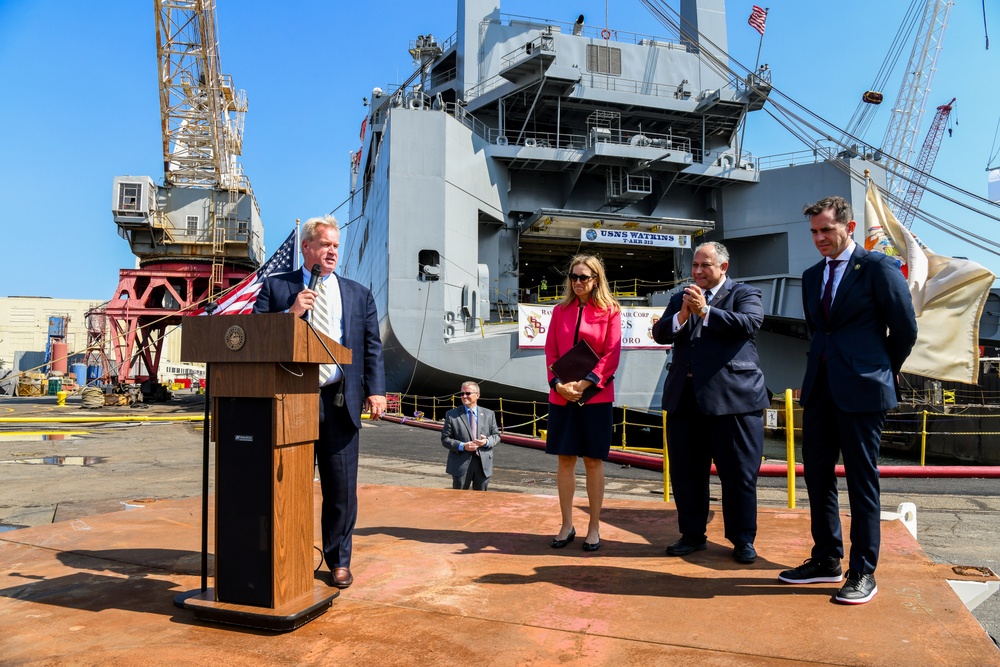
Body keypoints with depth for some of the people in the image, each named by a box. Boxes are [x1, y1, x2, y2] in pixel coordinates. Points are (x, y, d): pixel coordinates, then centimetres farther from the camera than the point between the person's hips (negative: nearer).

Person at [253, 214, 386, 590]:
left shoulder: (359, 295, 14)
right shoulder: (275, 287, 11)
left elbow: (372, 347, 8)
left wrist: (375, 390, -6)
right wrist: (291, 313, -11)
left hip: (339, 400, 1)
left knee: (342, 487, 4)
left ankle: (338, 561, 19)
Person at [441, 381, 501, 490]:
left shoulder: (489, 414, 8)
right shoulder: (452, 415, 1)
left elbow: (496, 436, 10)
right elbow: (445, 439, -2)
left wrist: (487, 442, -12)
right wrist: (462, 446, -17)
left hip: (483, 464, 2)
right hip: (461, 464, -2)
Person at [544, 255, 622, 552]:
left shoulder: (609, 311, 1)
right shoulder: (560, 311, 11)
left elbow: (612, 355, -5)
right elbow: (551, 351, 8)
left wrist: (585, 383, -16)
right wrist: (558, 384, -8)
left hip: (596, 396, -3)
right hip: (562, 395, 3)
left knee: (593, 461, 4)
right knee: (565, 460, 7)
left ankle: (594, 528, 15)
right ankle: (567, 525, 19)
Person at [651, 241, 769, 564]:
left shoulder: (745, 293, 5)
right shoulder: (680, 298, 17)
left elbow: (749, 323, -15)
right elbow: (660, 334, 5)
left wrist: (705, 312, -18)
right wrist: (682, 315, -13)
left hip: (732, 396, -4)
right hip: (684, 396, 5)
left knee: (739, 472, 3)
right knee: (685, 471, 10)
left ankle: (743, 539, 18)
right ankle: (692, 534, 24)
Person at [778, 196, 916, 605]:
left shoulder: (879, 267, -5)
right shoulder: (812, 276, 15)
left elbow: (905, 328, -2)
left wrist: (884, 371, 9)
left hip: (861, 389, -6)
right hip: (819, 388, 7)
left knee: (861, 481, 2)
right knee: (817, 476, 10)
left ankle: (863, 572, 13)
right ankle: (826, 561, 22)